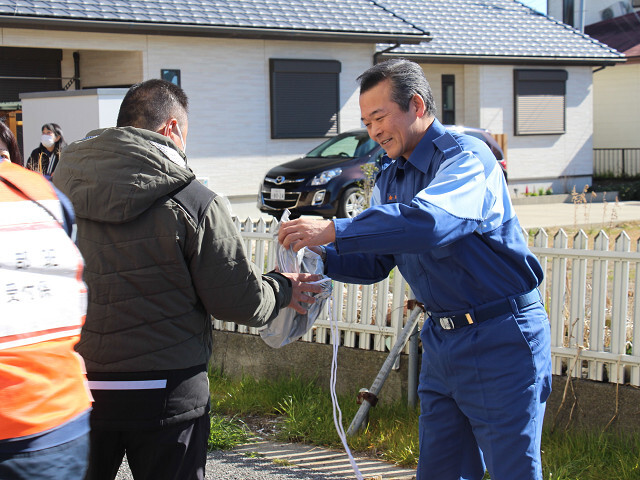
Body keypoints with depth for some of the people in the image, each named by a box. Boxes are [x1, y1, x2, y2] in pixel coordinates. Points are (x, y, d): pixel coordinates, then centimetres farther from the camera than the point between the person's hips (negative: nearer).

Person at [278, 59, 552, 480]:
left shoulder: (466, 157, -16)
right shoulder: (390, 178, 12)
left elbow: (431, 220, -36)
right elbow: (375, 263, 14)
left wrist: (333, 231, -35)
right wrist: (321, 258, -6)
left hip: (501, 339, -8)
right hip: (441, 341, 8)